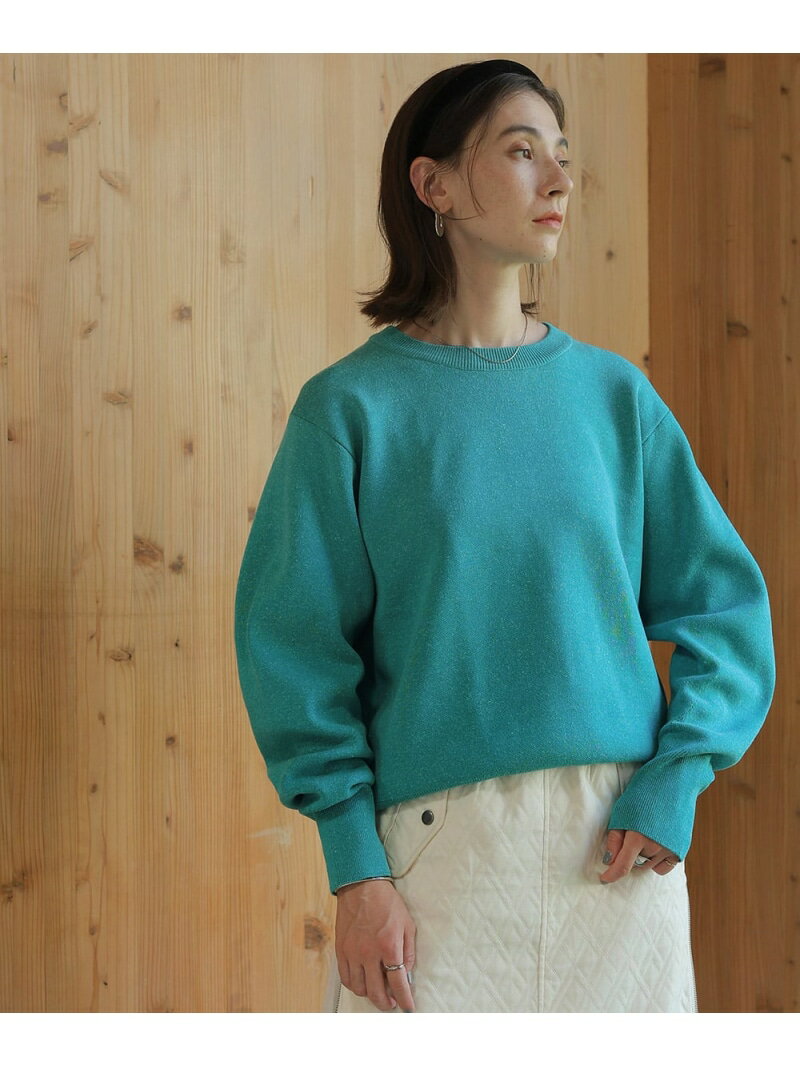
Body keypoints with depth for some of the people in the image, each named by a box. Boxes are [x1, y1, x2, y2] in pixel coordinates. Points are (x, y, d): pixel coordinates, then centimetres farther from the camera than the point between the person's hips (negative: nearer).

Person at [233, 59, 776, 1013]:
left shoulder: (613, 392, 5)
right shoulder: (351, 407, -3)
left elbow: (724, 603, 7)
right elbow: (296, 648, -4)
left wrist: (677, 779, -6)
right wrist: (356, 868, -10)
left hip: (624, 839, 3)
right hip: (441, 840, -2)